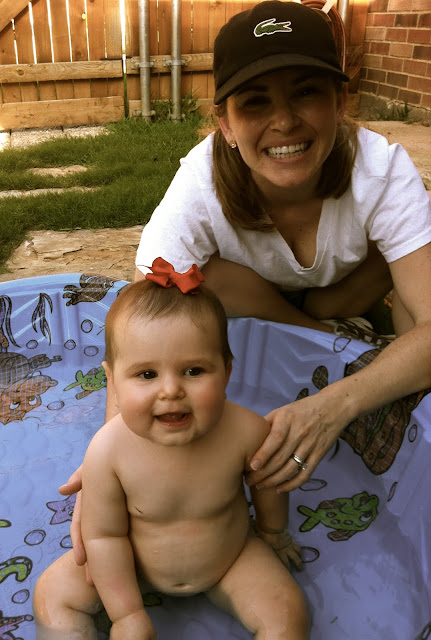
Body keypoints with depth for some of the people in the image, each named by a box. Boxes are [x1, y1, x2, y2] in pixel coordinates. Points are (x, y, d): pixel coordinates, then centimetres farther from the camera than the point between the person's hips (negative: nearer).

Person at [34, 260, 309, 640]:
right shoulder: (109, 451, -34)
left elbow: (267, 484, -9)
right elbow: (103, 534, -19)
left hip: (229, 560, 0)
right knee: (54, 593, -3)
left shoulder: (246, 432, -32)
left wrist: (273, 533, 11)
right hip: (134, 563, 1)